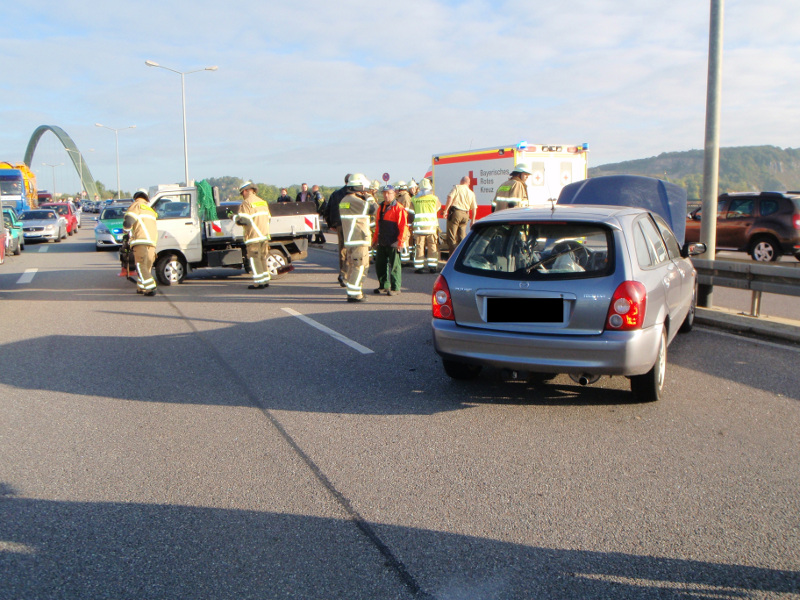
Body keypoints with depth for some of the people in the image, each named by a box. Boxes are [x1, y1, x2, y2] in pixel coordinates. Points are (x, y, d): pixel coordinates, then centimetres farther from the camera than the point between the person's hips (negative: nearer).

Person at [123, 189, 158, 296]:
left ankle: (150, 288, -18)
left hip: (141, 241, -7)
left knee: (141, 266, -7)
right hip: (152, 242, 7)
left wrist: (127, 230, 13)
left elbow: (128, 220, -6)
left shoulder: (136, 205, 7)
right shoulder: (150, 210, 30)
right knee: (147, 266, 15)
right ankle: (141, 288, 24)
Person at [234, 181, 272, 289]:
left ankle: (259, 283, -3)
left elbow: (241, 220, -18)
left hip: (253, 236, -7)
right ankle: (265, 281, 19)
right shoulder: (263, 202, 14)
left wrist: (235, 218, 1)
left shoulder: (246, 203, -11)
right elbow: (268, 218, 19)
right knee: (262, 258, 16)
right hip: (264, 235, 7)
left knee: (254, 259, -2)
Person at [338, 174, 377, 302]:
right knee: (359, 266, -6)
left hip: (349, 239, 10)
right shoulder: (356, 201, -17)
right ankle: (354, 294, -7)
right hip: (359, 239, -10)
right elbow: (373, 209, -15)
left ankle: (352, 291, 22)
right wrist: (369, 197, 1)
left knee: (351, 265, 15)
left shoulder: (344, 200, 14)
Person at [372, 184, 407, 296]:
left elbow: (403, 226, -12)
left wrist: (400, 241, -18)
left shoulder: (398, 208, -8)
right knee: (380, 264, 12)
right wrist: (375, 239, 19)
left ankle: (395, 288, 7)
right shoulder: (381, 207, 15)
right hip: (382, 242, 8)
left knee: (394, 265, -1)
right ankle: (384, 285, 25)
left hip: (393, 243, -7)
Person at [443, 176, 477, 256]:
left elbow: (450, 197, -12)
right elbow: (474, 208, 13)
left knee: (451, 236, -4)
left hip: (455, 213, -5)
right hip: (465, 214, 5)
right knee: (462, 237, 16)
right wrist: (472, 220, 19)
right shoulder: (471, 193, 16)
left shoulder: (457, 187, 3)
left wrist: (446, 210, -12)